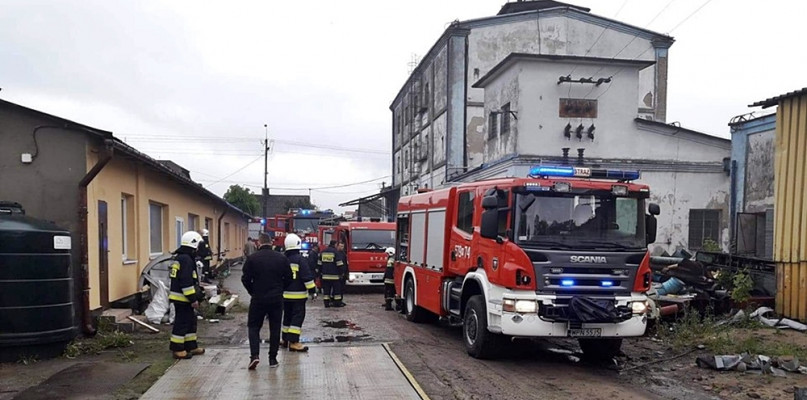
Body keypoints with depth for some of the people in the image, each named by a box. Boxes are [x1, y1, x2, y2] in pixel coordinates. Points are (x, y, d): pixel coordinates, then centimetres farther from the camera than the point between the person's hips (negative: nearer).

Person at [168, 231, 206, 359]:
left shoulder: (179, 257, 15)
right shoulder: (186, 259, -19)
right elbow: (186, 282, -23)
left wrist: (199, 293, 25)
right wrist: (193, 299, -19)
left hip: (179, 297, 11)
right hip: (182, 298, -11)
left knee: (191, 321, 17)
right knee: (182, 323, -3)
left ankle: (191, 346, 25)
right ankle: (178, 350, 4)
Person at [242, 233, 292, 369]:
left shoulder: (252, 258, -8)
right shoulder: (282, 258, -2)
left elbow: (245, 279, -6)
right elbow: (289, 278, 1)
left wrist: (253, 292, 10)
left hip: (258, 298, -1)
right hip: (276, 299, 2)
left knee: (254, 326, 11)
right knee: (275, 328, 11)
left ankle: (254, 355, -4)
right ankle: (273, 358, 13)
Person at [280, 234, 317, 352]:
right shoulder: (300, 259, -14)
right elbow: (307, 276, -17)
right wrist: (312, 290, -11)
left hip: (285, 294, 7)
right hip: (298, 294, -7)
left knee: (287, 316, 17)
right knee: (298, 317, -5)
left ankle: (285, 340, 24)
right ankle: (293, 342, -10)